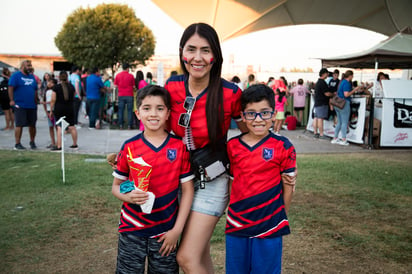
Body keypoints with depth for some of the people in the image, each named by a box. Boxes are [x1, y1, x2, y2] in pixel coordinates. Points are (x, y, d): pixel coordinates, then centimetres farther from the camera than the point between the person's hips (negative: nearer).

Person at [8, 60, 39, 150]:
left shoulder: (32, 76, 17)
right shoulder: (16, 75, -1)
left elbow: (35, 90, 21)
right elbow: (10, 88, -8)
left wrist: (36, 100, 16)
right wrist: (12, 100, -15)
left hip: (32, 105, 5)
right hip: (20, 105, -5)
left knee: (32, 125, 9)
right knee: (19, 124, -5)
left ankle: (32, 142, 23)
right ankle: (17, 144, 2)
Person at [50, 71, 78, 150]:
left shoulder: (56, 87, -8)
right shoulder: (71, 86, 2)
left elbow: (53, 100, -9)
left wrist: (51, 110, 0)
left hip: (59, 109, -3)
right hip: (70, 109, 3)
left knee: (59, 127, -3)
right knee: (72, 127, 12)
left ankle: (59, 146, -6)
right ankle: (75, 144, 22)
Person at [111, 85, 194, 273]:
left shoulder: (179, 147, -5)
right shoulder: (129, 147, -3)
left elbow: (187, 190, -2)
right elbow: (116, 186, 5)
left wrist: (177, 230, -6)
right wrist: (128, 196, -17)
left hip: (166, 232, 0)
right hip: (132, 230, 1)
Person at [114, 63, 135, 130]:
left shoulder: (118, 75, 2)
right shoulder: (131, 76, -5)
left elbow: (115, 85, 7)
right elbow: (133, 86, -1)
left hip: (121, 95, 2)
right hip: (129, 95, -2)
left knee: (121, 110, 9)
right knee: (129, 110, 3)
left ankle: (121, 125, 9)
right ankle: (129, 125, 2)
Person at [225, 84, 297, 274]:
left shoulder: (283, 147, -9)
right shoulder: (232, 146, 1)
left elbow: (288, 186, -1)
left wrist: (280, 218, 4)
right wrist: (232, 211, 8)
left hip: (269, 227, -3)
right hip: (236, 225, 3)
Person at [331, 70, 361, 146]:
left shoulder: (342, 82, 15)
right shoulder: (347, 83, -12)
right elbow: (346, 94, -20)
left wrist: (354, 91, 24)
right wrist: (354, 90, -9)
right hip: (344, 104, -9)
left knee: (339, 122, 13)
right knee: (344, 123, -4)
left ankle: (335, 139, 15)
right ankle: (343, 140, -2)